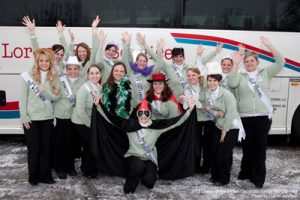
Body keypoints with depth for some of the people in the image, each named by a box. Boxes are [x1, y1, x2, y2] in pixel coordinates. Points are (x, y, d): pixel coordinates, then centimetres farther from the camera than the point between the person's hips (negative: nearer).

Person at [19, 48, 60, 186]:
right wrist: (24, 117, -9)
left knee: (46, 147, 8)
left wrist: (44, 90, -21)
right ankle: (33, 176, 20)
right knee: (33, 148, 6)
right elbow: (23, 97, -5)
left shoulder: (54, 78, 3)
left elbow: (55, 97, -3)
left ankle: (45, 175, 21)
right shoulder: (28, 75, -5)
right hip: (31, 118, -2)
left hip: (47, 117, 3)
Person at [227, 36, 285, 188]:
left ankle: (258, 177, 10)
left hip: (263, 116, 0)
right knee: (247, 146, 10)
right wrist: (235, 65, -13)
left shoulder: (265, 73, 9)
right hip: (245, 117, 1)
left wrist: (269, 45, -7)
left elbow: (280, 62, 0)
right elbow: (231, 84, -11)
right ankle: (246, 172, 26)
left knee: (260, 146, 2)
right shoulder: (240, 76, 8)